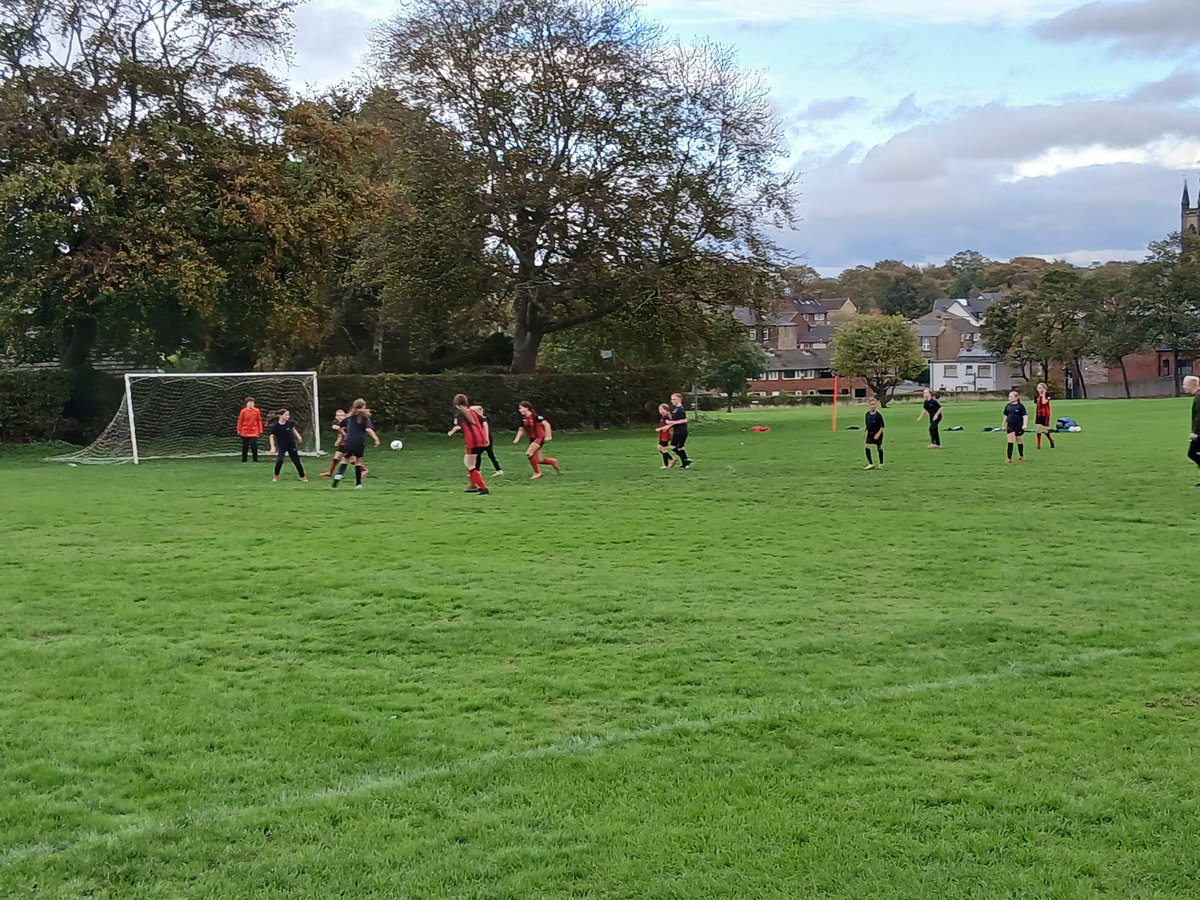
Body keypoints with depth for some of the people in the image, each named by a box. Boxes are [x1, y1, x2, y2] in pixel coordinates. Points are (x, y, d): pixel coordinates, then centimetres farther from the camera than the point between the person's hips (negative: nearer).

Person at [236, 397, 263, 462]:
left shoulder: (256, 411, -2)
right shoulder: (243, 411, -6)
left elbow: (259, 421, 6)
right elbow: (240, 421, 1)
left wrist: (260, 430, 7)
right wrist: (239, 431, 2)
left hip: (254, 432, 0)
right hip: (245, 432, 0)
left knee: (254, 446, -8)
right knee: (245, 447, 8)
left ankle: (255, 459, 4)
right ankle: (244, 460, 19)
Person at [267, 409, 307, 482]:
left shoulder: (289, 423, -10)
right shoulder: (275, 426, -20)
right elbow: (271, 436, -19)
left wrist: (298, 436, 10)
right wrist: (273, 447, -27)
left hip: (291, 445, 3)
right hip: (281, 446, -3)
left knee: (296, 461, 7)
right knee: (279, 460, -20)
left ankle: (302, 477, 21)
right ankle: (276, 477, 1)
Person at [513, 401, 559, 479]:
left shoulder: (535, 416, -17)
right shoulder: (523, 419, 4)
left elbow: (546, 424, -18)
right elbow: (521, 430, 14)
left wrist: (548, 436, -23)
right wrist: (517, 438, -3)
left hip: (540, 437, -8)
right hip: (533, 439, 8)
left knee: (528, 453, -22)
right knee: (538, 460, 7)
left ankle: (537, 472, -10)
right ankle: (553, 462, 32)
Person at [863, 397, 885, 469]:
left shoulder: (878, 415, -14)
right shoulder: (868, 414, 1)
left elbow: (882, 426, -12)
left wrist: (878, 434, -22)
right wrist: (866, 432, 13)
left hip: (877, 433, -4)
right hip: (870, 433, 4)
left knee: (879, 447, 9)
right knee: (866, 446, -11)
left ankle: (881, 463, 27)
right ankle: (870, 463, -6)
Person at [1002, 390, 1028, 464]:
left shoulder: (1020, 406, -9)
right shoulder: (1008, 406, 5)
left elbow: (1025, 415, -12)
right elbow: (1005, 416, 16)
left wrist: (1025, 425, -23)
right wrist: (1004, 425, 18)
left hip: (1019, 426, -3)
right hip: (1010, 426, 3)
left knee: (1019, 441, 13)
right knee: (1010, 442, -7)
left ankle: (1021, 456, 34)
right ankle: (1009, 459, -11)